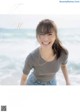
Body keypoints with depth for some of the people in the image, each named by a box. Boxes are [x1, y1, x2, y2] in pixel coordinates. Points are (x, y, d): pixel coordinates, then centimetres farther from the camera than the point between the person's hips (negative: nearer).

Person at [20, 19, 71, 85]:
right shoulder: (31, 57, -35)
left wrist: (68, 82, -13)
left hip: (51, 83, 3)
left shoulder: (63, 53, -29)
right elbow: (24, 77, -16)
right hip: (34, 83, -2)